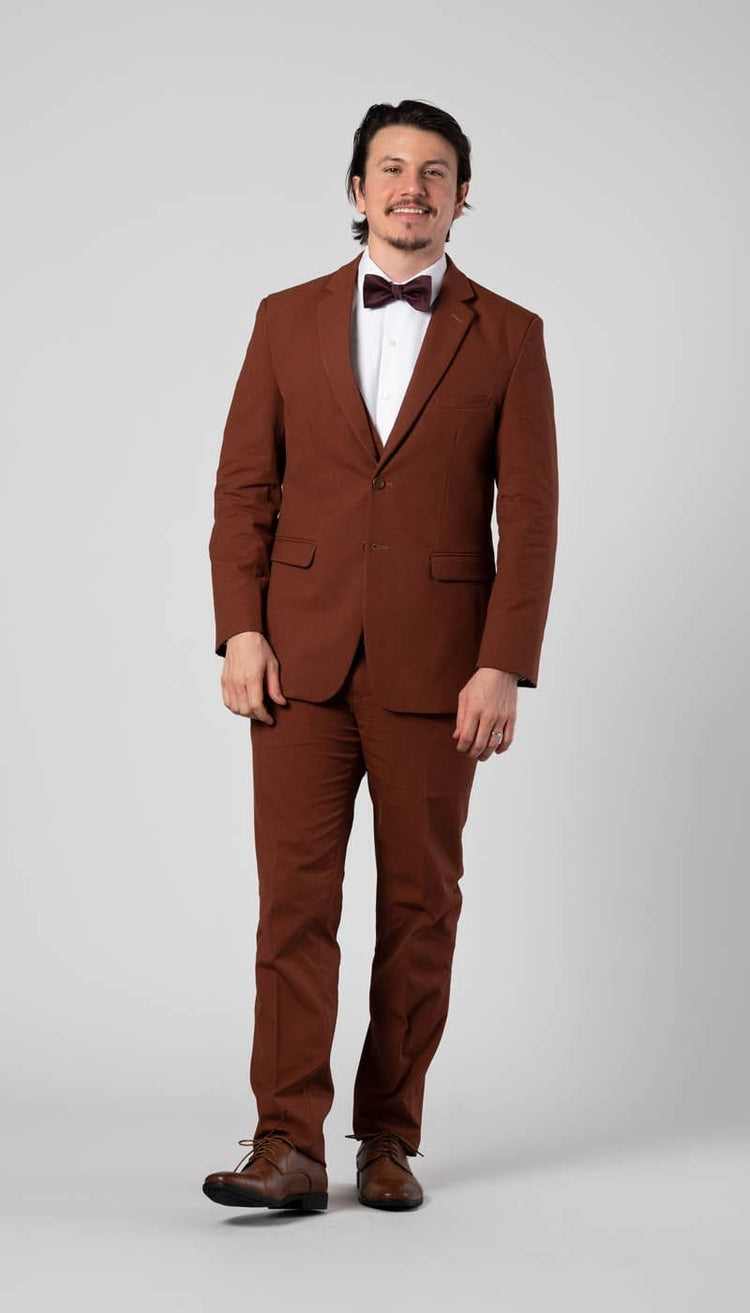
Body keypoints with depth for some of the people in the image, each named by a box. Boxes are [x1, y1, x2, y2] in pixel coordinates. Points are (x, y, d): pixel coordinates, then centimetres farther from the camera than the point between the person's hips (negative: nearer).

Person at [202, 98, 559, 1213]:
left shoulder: (508, 337, 4)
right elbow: (244, 488, 7)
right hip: (302, 658, 1)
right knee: (294, 898, -4)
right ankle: (289, 1147, -4)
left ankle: (390, 1137, 15)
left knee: (421, 906, 5)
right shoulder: (289, 321, 9)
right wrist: (241, 632, -5)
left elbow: (529, 514, 0)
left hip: (435, 665, 0)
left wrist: (504, 668, -9)